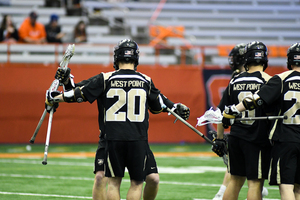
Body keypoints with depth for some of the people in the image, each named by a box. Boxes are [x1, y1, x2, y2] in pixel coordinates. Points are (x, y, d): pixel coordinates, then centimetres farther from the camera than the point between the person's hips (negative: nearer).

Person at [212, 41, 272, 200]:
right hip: (258, 139, -5)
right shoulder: (266, 80, -8)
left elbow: (223, 113, 9)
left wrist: (219, 139, 16)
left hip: (235, 138, 5)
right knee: (255, 183, -2)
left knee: (235, 180, 16)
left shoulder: (235, 81, 6)